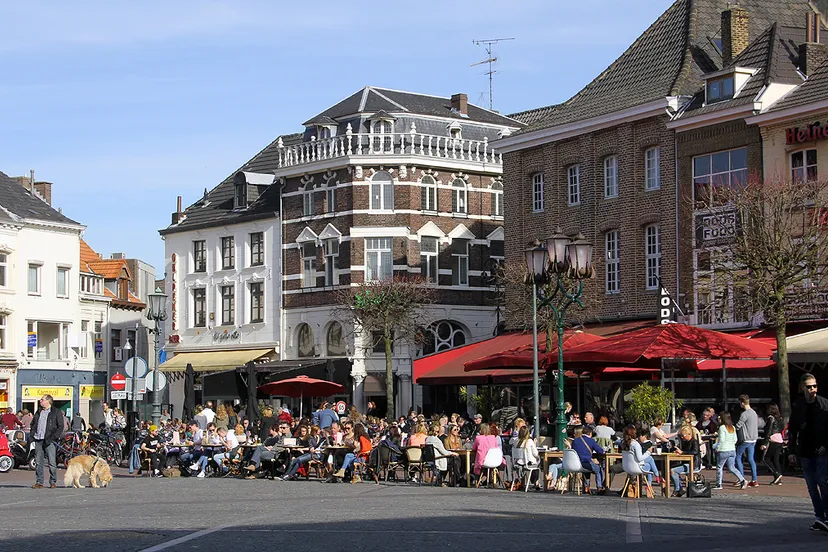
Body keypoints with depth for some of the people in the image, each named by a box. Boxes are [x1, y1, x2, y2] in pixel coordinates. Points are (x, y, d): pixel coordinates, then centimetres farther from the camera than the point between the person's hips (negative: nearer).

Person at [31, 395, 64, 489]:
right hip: (38, 440, 5)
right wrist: (32, 435, 10)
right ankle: (39, 482, 8)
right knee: (38, 462, 4)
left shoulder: (56, 412, 1)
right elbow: (33, 424, 27)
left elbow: (60, 427, -3)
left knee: (52, 462, -5)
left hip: (49, 441, -5)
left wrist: (53, 438, -12)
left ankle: (53, 482, 2)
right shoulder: (38, 412, 19)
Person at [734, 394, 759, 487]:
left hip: (745, 440, -8)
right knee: (751, 459, 9)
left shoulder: (745, 414, -17)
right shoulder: (754, 412, 12)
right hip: (753, 439, 8)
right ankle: (754, 480, 4)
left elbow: (737, 426, -15)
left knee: (737, 457, 3)